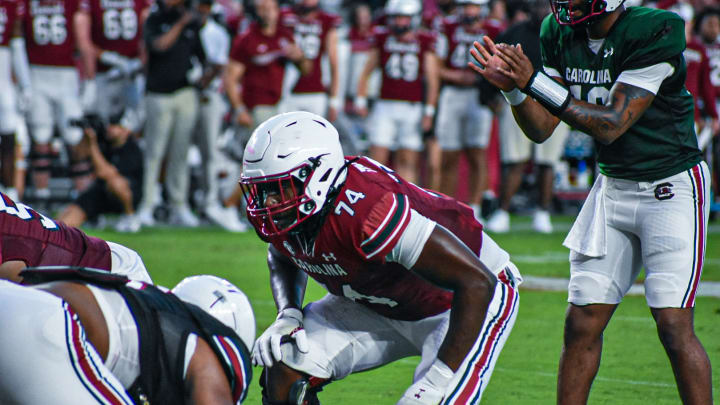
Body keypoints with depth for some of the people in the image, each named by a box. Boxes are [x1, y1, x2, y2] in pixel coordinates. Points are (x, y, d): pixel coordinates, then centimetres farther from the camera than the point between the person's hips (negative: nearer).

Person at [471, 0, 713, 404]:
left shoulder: (654, 33, -22)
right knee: (583, 322, 3)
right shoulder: (561, 34, -2)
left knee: (674, 326, -13)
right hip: (613, 186, 6)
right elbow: (542, 129, 3)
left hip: (673, 188, -6)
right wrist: (511, 87, -17)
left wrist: (535, 82, -27)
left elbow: (611, 125, -24)